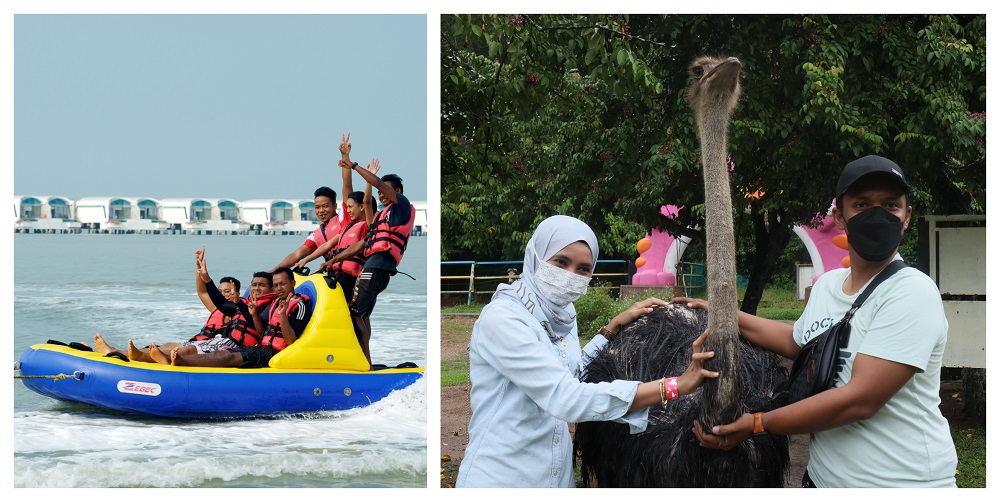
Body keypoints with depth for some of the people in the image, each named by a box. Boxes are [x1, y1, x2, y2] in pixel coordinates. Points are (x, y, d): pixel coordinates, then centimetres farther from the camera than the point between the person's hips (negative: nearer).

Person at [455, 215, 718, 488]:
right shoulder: (501, 318, -20)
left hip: (558, 475, 8)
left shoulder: (561, 312, 5)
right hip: (501, 478, -8)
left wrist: (613, 328, 5)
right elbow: (566, 398, -29)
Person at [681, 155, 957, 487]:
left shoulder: (912, 294, -18)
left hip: (902, 483, -7)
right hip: (822, 475, 7)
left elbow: (860, 400, -25)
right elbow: (797, 342, 27)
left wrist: (757, 424, -21)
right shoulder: (827, 284, 6)